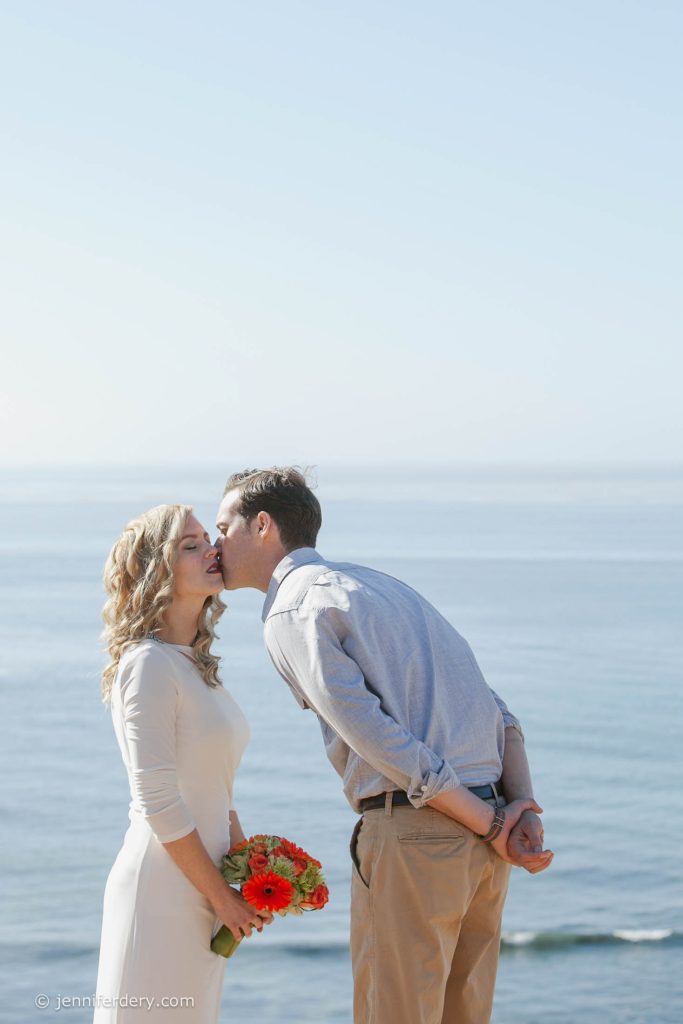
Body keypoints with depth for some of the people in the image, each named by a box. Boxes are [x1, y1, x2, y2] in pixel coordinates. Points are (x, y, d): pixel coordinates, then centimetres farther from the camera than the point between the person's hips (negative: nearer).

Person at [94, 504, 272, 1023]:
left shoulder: (198, 665, 13)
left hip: (201, 890, 8)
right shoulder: (149, 664, -14)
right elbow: (157, 803, -18)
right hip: (162, 892, -8)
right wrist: (222, 897, -13)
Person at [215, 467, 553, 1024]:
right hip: (479, 850, 8)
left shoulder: (292, 610, -4)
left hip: (410, 832, -8)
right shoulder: (378, 582, 23)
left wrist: (490, 826, -10)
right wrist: (525, 810, 3)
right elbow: (495, 709, 16)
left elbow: (378, 740, -15)